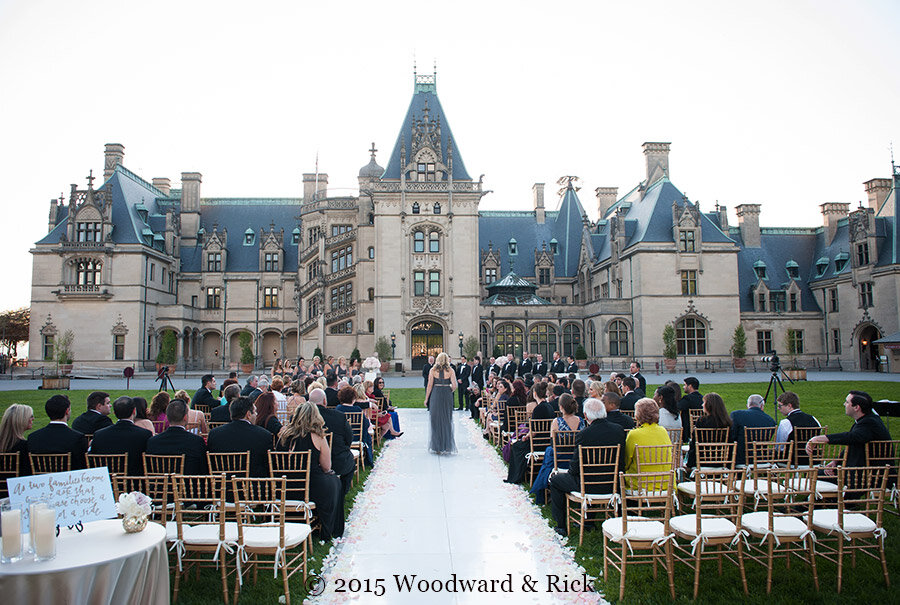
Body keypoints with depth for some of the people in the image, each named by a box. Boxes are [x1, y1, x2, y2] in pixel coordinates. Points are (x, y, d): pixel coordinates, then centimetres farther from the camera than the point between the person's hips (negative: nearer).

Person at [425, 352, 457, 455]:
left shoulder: (433, 370, -1)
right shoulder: (450, 371, 0)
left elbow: (429, 386, -2)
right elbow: (454, 386, -6)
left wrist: (426, 399, 5)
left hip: (435, 396, 0)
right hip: (447, 396, 0)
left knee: (436, 420, 7)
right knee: (447, 420, 8)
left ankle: (436, 447, 10)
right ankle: (447, 446, 11)